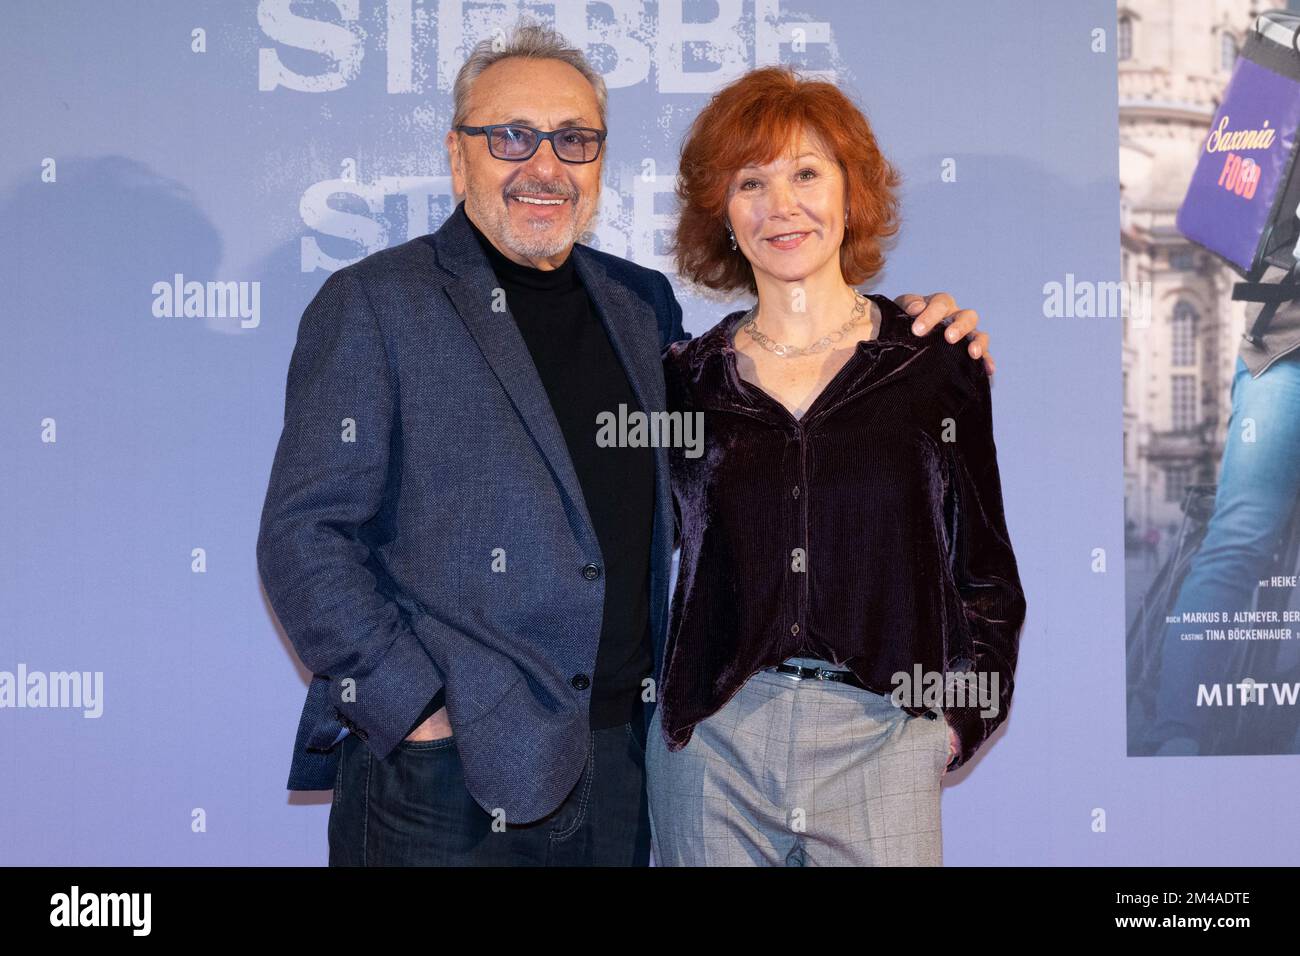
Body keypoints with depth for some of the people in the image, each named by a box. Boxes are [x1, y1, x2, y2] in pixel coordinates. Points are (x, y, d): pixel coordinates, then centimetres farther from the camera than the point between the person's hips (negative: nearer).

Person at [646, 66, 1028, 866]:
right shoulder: (686, 378, 5)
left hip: (879, 740, -1)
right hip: (711, 747, 1)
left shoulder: (936, 362, 1)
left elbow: (985, 568, 5)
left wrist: (957, 716, -1)